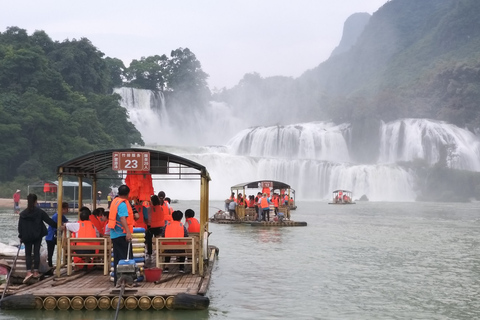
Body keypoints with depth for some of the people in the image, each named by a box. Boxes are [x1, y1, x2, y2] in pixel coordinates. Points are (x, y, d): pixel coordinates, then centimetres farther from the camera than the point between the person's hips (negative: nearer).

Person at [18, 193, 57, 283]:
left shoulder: (23, 214, -3)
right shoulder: (40, 212, -6)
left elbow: (20, 226, 1)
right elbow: (49, 221, -4)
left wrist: (21, 237, 11)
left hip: (27, 237, 0)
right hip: (38, 236, 0)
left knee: (28, 254, 4)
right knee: (36, 253, 8)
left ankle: (29, 272, -12)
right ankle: (35, 271, 10)